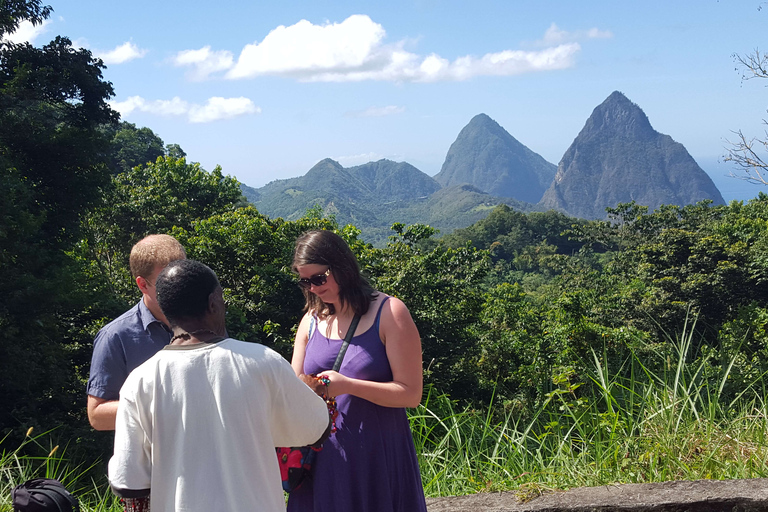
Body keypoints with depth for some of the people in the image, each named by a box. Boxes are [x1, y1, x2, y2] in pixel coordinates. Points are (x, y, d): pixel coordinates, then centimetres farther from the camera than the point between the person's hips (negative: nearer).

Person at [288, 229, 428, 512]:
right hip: (323, 458, 4)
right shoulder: (312, 321, 9)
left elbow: (410, 393, -13)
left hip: (378, 455, -4)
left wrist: (347, 385, -24)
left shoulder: (389, 313, -8)